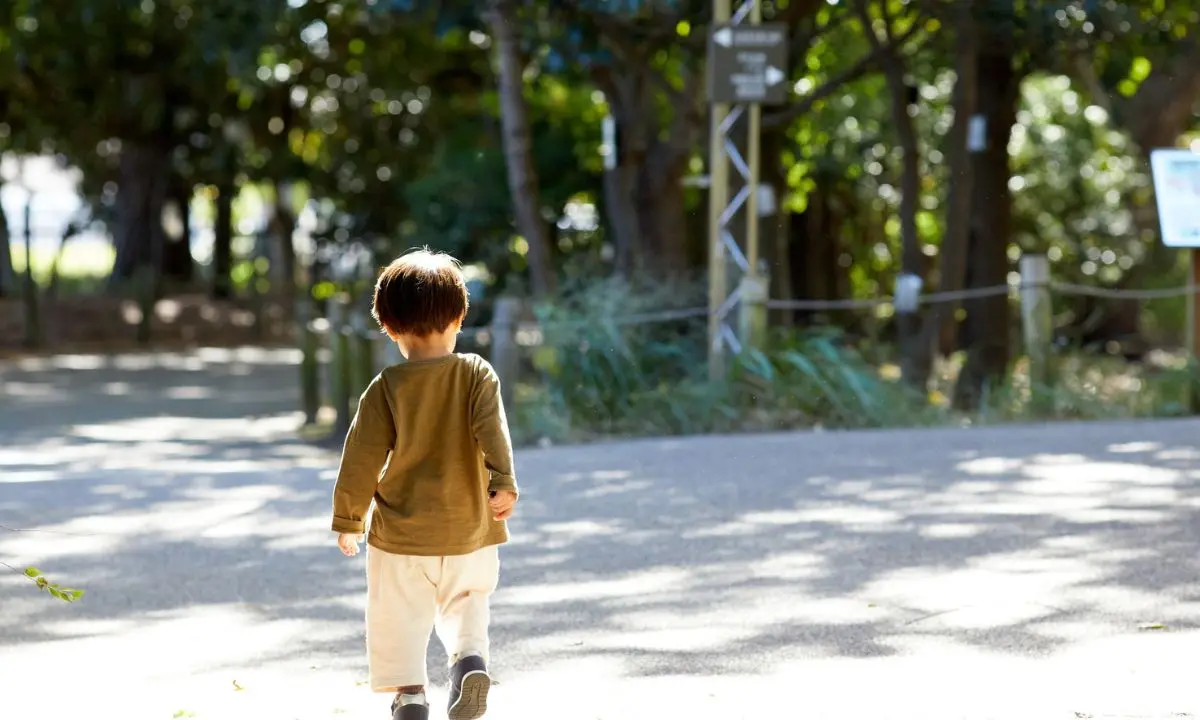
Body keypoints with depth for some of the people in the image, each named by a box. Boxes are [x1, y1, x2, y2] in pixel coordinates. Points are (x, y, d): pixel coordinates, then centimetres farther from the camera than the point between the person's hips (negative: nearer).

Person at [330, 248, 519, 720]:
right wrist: (503, 483, -26)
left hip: (402, 531, -2)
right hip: (470, 528, 2)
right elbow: (492, 430, -19)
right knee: (467, 603, 19)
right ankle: (471, 657, -7)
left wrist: (348, 519, 5)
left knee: (400, 620, 6)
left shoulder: (386, 388, -6)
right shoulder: (477, 375, -4)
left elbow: (363, 455, -4)